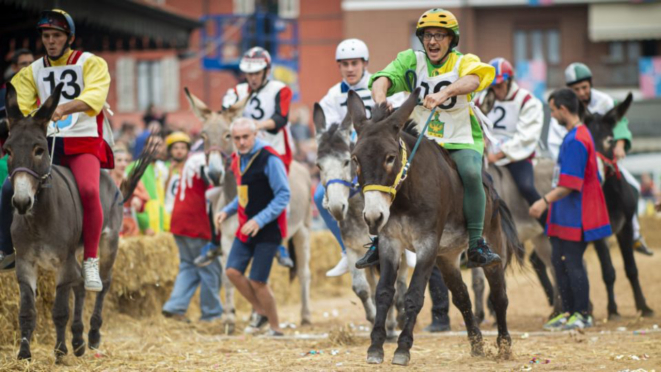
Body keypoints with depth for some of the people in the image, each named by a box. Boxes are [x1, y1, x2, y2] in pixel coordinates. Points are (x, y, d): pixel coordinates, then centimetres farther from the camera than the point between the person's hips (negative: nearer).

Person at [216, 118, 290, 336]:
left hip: (268, 229, -7)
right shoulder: (238, 159, 8)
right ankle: (260, 312, 19)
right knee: (233, 271, -4)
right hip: (246, 228, 7)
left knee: (257, 282, -7)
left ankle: (275, 328, 10)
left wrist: (260, 220, -24)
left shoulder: (269, 159, -16)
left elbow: (283, 195, -18)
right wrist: (227, 211, 6)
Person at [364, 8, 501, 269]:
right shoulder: (411, 60, 2)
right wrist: (380, 99, -39)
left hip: (461, 142, -2)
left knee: (471, 173, -32)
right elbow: (383, 79, -15)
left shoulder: (465, 62, -5)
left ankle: (477, 246, -22)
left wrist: (444, 93, -49)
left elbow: (472, 80, -29)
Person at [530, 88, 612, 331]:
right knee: (559, 261, 13)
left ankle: (582, 315, 2)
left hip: (575, 217, -10)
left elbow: (570, 183, -24)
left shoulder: (575, 140, -18)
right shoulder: (579, 134, 15)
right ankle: (569, 312, 20)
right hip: (565, 216, 10)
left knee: (572, 263, -5)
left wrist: (546, 201, -27)